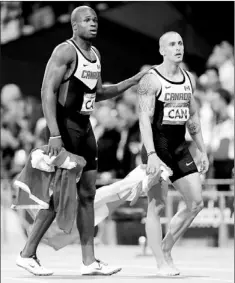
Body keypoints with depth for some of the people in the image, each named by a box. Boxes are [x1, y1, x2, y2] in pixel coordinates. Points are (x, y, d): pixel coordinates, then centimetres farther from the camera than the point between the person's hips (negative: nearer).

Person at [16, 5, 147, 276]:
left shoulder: (95, 54, 14)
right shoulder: (65, 51, -13)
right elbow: (48, 92, -19)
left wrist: (133, 81, 16)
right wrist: (54, 135, -26)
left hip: (85, 127, 9)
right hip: (65, 125, -9)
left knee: (87, 195, 7)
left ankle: (89, 261, 10)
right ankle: (27, 254, 3)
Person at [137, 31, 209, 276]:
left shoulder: (188, 79, 11)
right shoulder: (151, 80, -10)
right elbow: (144, 119, -16)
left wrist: (202, 151, 14)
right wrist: (152, 154, -25)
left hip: (180, 147, 7)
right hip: (157, 147, -7)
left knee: (196, 203, 4)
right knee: (156, 206, -3)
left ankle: (165, 247, 18)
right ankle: (162, 263, 2)